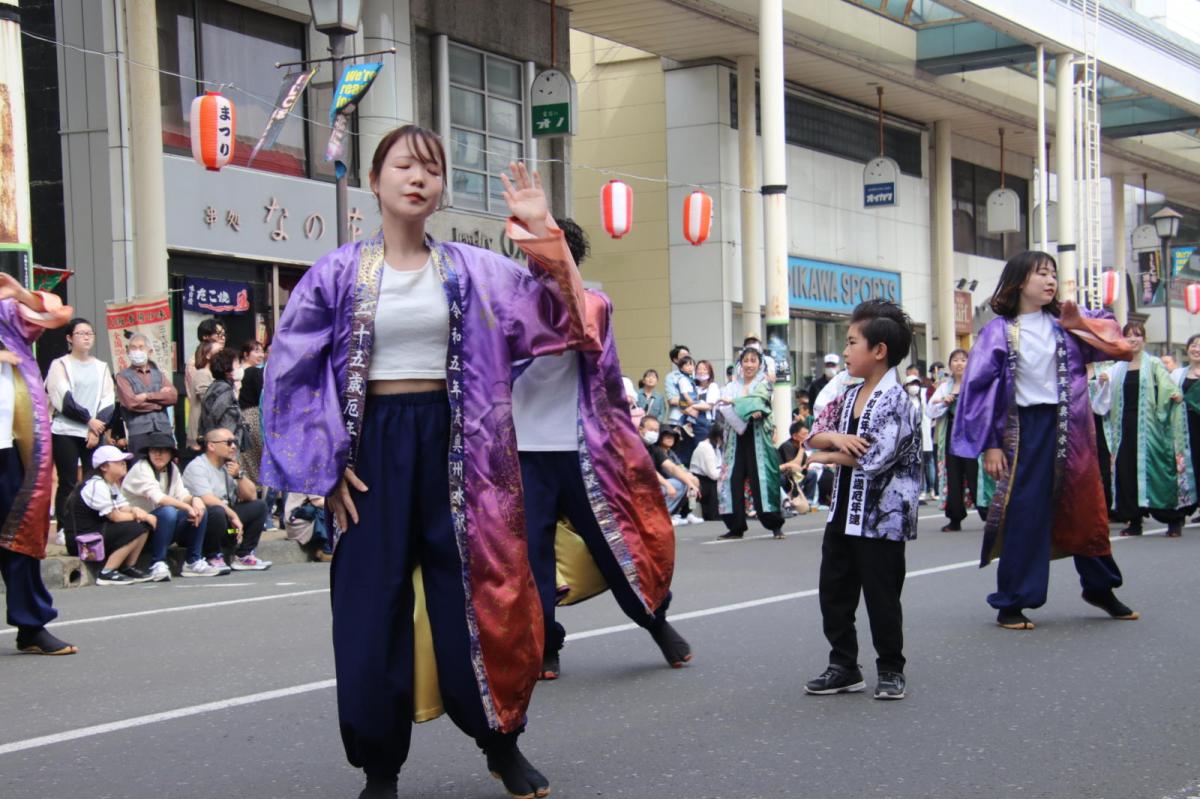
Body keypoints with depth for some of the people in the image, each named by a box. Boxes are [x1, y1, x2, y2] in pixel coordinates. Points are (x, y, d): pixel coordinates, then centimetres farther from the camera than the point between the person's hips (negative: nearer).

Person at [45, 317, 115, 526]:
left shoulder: (101, 367, 13)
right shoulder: (60, 365, 3)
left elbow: (108, 401, 4)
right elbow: (63, 399, -8)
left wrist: (97, 428, -9)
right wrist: (88, 419, -11)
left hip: (94, 433, 3)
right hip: (65, 432, -3)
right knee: (68, 483, -4)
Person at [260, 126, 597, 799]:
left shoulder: (473, 270, 5)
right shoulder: (339, 274, 1)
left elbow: (558, 316, -1)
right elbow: (292, 371, 1)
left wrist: (544, 236, -13)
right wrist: (325, 466, -5)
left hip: (452, 444, 1)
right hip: (375, 447, -1)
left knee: (474, 597, 4)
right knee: (374, 609, 2)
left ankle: (502, 743, 24)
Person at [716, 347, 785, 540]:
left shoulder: (764, 384, 7)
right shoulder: (732, 386, 15)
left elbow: (757, 401, -13)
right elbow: (724, 408, -3)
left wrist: (734, 403, -18)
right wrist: (748, 412, -17)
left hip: (757, 436, -3)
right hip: (736, 435, 3)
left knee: (760, 477, -8)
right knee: (733, 478, -2)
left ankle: (775, 525, -4)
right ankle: (736, 527, 4)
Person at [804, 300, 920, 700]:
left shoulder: (895, 401, -15)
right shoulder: (848, 397, 10)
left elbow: (875, 458, -25)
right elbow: (815, 434, 8)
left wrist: (828, 456, -10)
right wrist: (836, 438, -15)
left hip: (881, 516, -8)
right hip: (843, 512, 8)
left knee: (881, 595, 2)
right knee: (833, 589, 11)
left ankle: (891, 669, 17)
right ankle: (844, 667, 21)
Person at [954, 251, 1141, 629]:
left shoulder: (1063, 324, 7)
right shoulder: (999, 331, -3)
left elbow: (1112, 337, 10)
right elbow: (980, 387, -5)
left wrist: (1079, 324, -8)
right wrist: (990, 445, -10)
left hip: (1068, 427, 4)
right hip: (1024, 429, -4)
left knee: (1084, 509, 12)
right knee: (1024, 515, -1)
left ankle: (1101, 588, 29)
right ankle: (1011, 603, 8)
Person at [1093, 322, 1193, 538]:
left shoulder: (1153, 364, 4)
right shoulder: (1118, 369, 14)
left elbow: (1166, 383, -9)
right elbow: (1108, 400, 16)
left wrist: (1175, 393, -30)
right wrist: (1103, 382, -2)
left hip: (1148, 425, -4)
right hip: (1125, 426, 4)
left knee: (1156, 469, -6)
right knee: (1126, 470, -2)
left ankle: (1174, 519, 3)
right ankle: (1134, 521, 6)